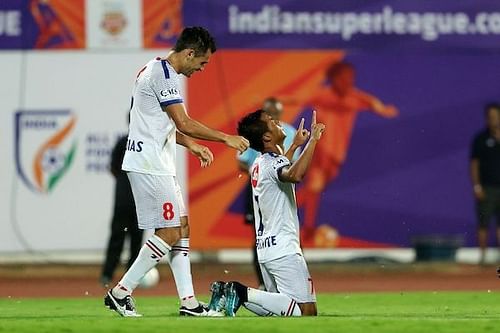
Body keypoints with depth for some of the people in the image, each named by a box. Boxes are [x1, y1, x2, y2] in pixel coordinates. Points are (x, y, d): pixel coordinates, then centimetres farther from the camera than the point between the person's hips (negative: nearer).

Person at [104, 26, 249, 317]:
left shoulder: (158, 70, 18)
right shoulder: (163, 74, -15)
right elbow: (184, 123, -20)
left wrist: (192, 145, 17)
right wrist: (226, 138, -14)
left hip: (159, 164, 11)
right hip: (149, 165, -11)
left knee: (181, 228, 9)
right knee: (168, 233, -9)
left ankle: (188, 302, 8)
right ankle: (121, 292, -5)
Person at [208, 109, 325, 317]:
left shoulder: (259, 164, 15)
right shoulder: (273, 162, -13)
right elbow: (294, 175, -38)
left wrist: (295, 146, 45)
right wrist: (313, 140, -33)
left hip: (264, 248, 9)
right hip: (283, 249, -9)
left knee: (280, 306, 20)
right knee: (306, 312, -13)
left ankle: (228, 291, 3)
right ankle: (244, 294, -18)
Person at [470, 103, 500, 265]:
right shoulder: (480, 139, 1)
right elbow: (474, 164, -1)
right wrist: (477, 186, -8)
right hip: (486, 188, -2)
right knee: (483, 222, -3)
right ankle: (482, 255, 2)